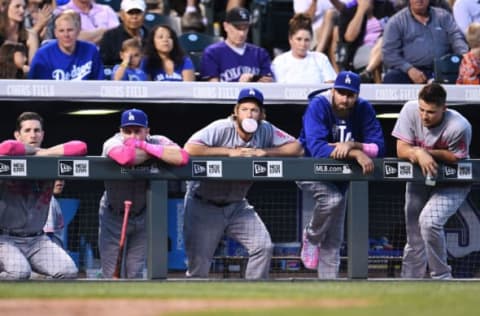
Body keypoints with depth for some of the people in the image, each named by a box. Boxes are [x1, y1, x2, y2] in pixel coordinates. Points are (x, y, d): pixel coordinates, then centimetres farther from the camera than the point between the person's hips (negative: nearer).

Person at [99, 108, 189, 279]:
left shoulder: (157, 142, -16)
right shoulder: (113, 143, -22)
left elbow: (182, 157, -36)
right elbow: (124, 157, -47)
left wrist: (145, 146, -34)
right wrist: (155, 153, -30)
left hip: (142, 216, 2)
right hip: (114, 215, -2)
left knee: (135, 273, 7)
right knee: (111, 275, 2)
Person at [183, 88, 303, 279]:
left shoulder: (266, 131, -5)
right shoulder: (221, 129, -20)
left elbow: (296, 147, -6)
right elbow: (189, 149, -32)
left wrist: (264, 152, -19)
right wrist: (228, 152, -30)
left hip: (236, 205, 5)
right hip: (204, 204, -5)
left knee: (263, 246, -7)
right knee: (199, 264, -4)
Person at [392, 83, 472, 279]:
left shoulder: (459, 127, -32)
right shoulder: (410, 110, -20)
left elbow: (455, 158, -17)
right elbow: (401, 150, -15)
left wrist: (422, 152, -27)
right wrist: (419, 154, -37)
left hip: (452, 184, -5)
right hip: (418, 180, 5)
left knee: (429, 221, -28)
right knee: (414, 237, 8)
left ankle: (441, 278, -12)